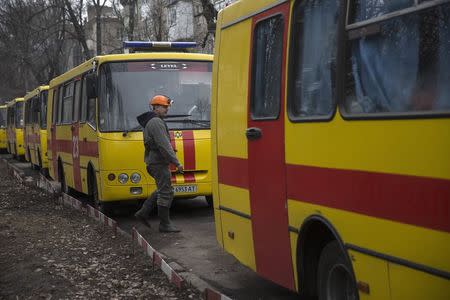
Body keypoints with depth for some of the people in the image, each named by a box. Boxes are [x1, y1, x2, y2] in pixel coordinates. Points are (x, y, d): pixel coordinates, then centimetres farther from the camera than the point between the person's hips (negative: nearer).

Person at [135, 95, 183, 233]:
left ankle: (143, 213, 18)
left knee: (162, 190, 19)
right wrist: (177, 163, -21)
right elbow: (164, 146, -22)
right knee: (166, 193, -5)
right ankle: (165, 224, 1)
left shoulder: (150, 122, 18)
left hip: (153, 161, 10)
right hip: (159, 163, -10)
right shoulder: (156, 122, -16)